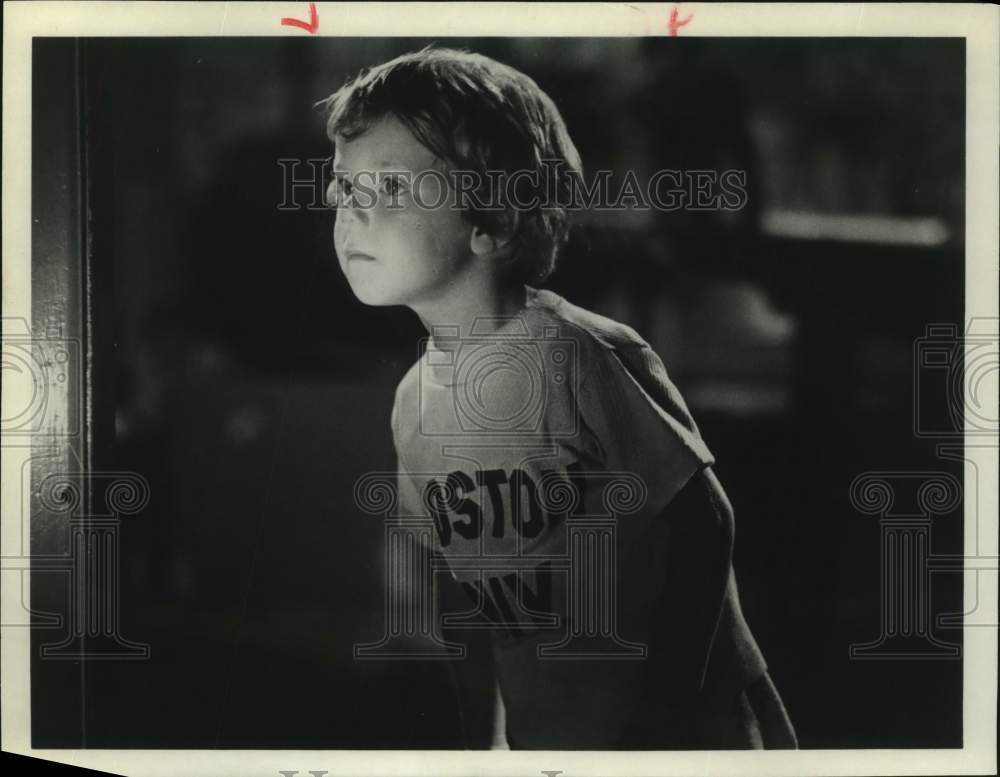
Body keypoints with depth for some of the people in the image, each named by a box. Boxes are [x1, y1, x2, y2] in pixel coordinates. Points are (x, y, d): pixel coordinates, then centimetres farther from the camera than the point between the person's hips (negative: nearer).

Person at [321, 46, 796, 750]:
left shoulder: (584, 355, -20)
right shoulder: (414, 402, -1)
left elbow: (698, 527, -16)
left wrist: (653, 717, -17)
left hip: (681, 731, -5)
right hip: (541, 741, 5)